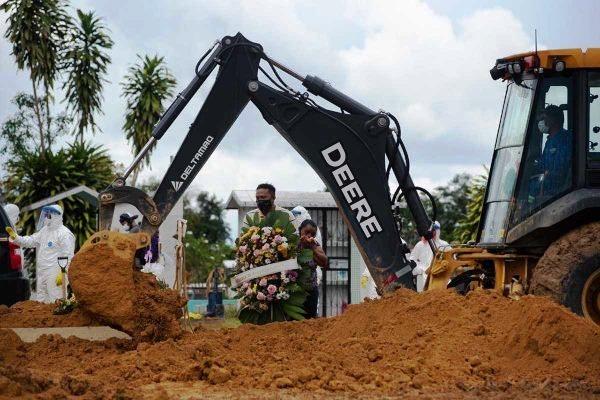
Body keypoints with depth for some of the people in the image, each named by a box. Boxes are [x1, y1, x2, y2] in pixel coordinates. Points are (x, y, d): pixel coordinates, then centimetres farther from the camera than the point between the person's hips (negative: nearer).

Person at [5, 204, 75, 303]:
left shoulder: (64, 234, -13)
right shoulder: (44, 230, 15)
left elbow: (67, 256, -17)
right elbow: (30, 241, 19)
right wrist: (15, 237, 4)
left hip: (54, 274, -9)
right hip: (41, 272, 9)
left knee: (55, 301, -9)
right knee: (41, 300, 14)